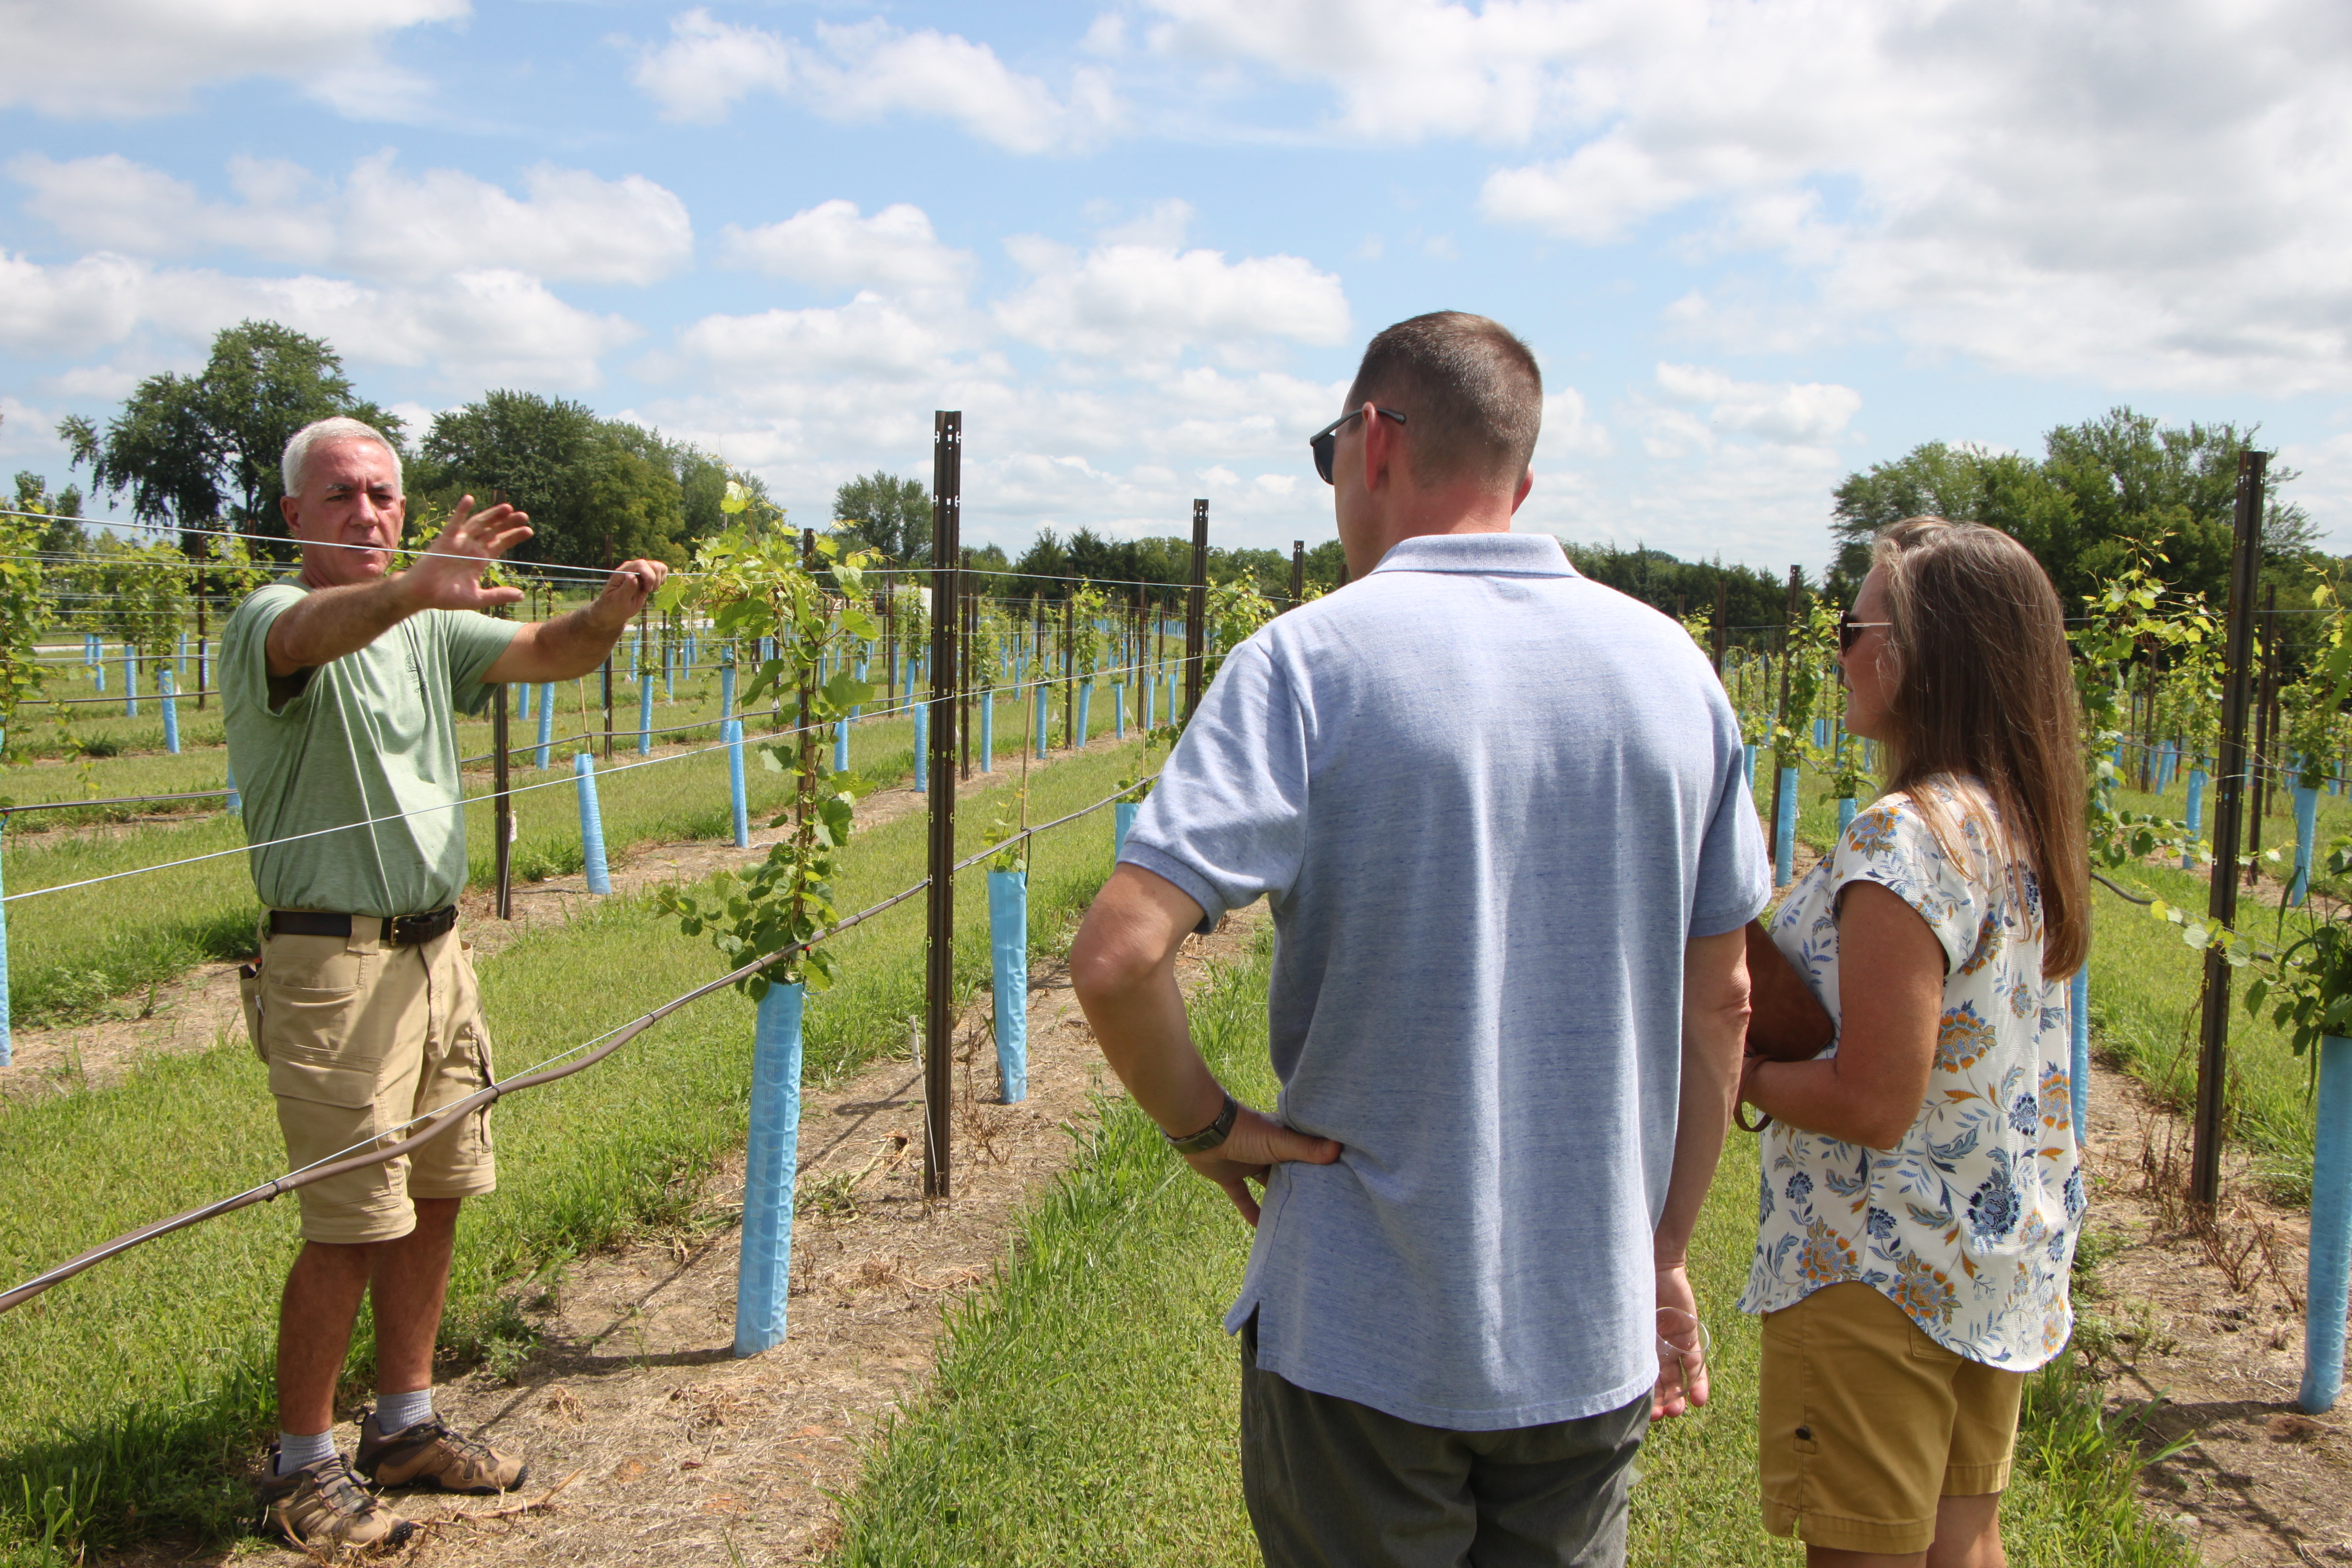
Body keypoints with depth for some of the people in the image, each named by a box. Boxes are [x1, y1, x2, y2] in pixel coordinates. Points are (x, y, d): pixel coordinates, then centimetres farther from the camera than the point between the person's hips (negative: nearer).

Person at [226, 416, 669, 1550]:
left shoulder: (428, 629, 12)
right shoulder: (270, 623, -11)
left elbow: (547, 653, 3)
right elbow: (312, 633, -34)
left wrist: (607, 613, -21)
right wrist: (416, 590, -56)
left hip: (436, 950, 7)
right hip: (334, 960, -7)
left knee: (437, 1197, 14)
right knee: (355, 1226, -3)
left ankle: (405, 1424, 30)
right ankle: (301, 1465, 15)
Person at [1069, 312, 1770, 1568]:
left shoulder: (1315, 661, -15)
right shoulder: (1671, 668, 0)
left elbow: (1118, 955, -25)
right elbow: (1720, 1002, 6)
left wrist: (1205, 1124, -6)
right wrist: (1663, 1256, 15)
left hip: (1363, 1335, -4)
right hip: (1591, 1331, 4)